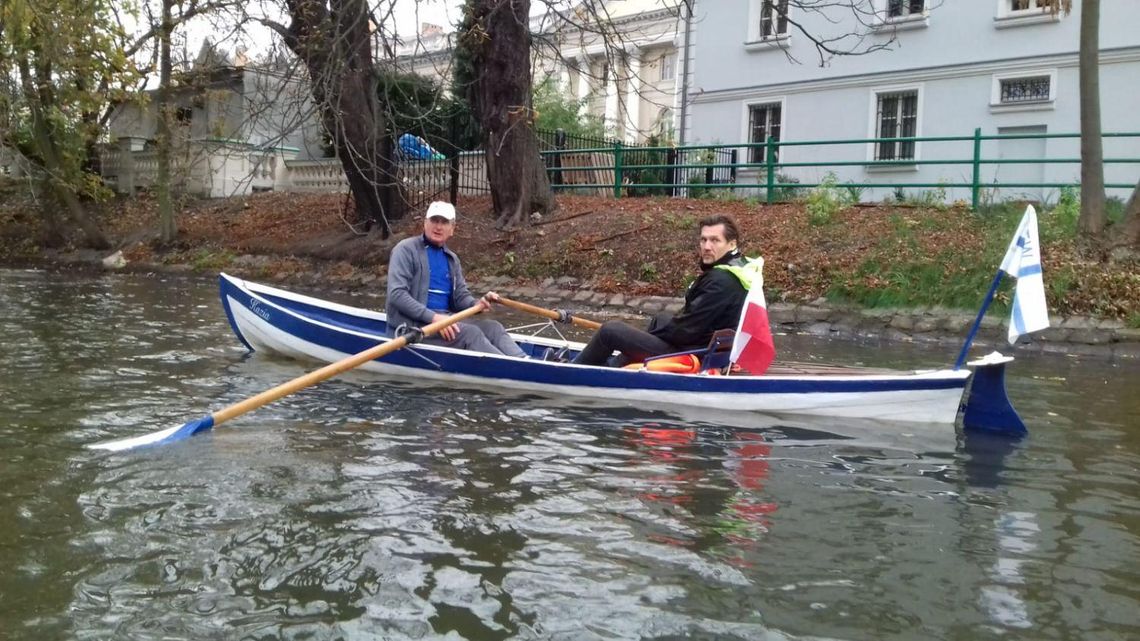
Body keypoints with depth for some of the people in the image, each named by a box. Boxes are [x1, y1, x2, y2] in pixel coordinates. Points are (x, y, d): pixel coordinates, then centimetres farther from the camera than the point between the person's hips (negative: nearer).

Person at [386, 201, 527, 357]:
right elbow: (397, 294, -15)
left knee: (492, 327, -15)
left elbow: (460, 296, 17)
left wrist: (476, 303, -8)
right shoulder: (406, 249, -4)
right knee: (469, 333, -27)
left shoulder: (451, 259, 19)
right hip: (412, 324, -7)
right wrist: (432, 317, -24)